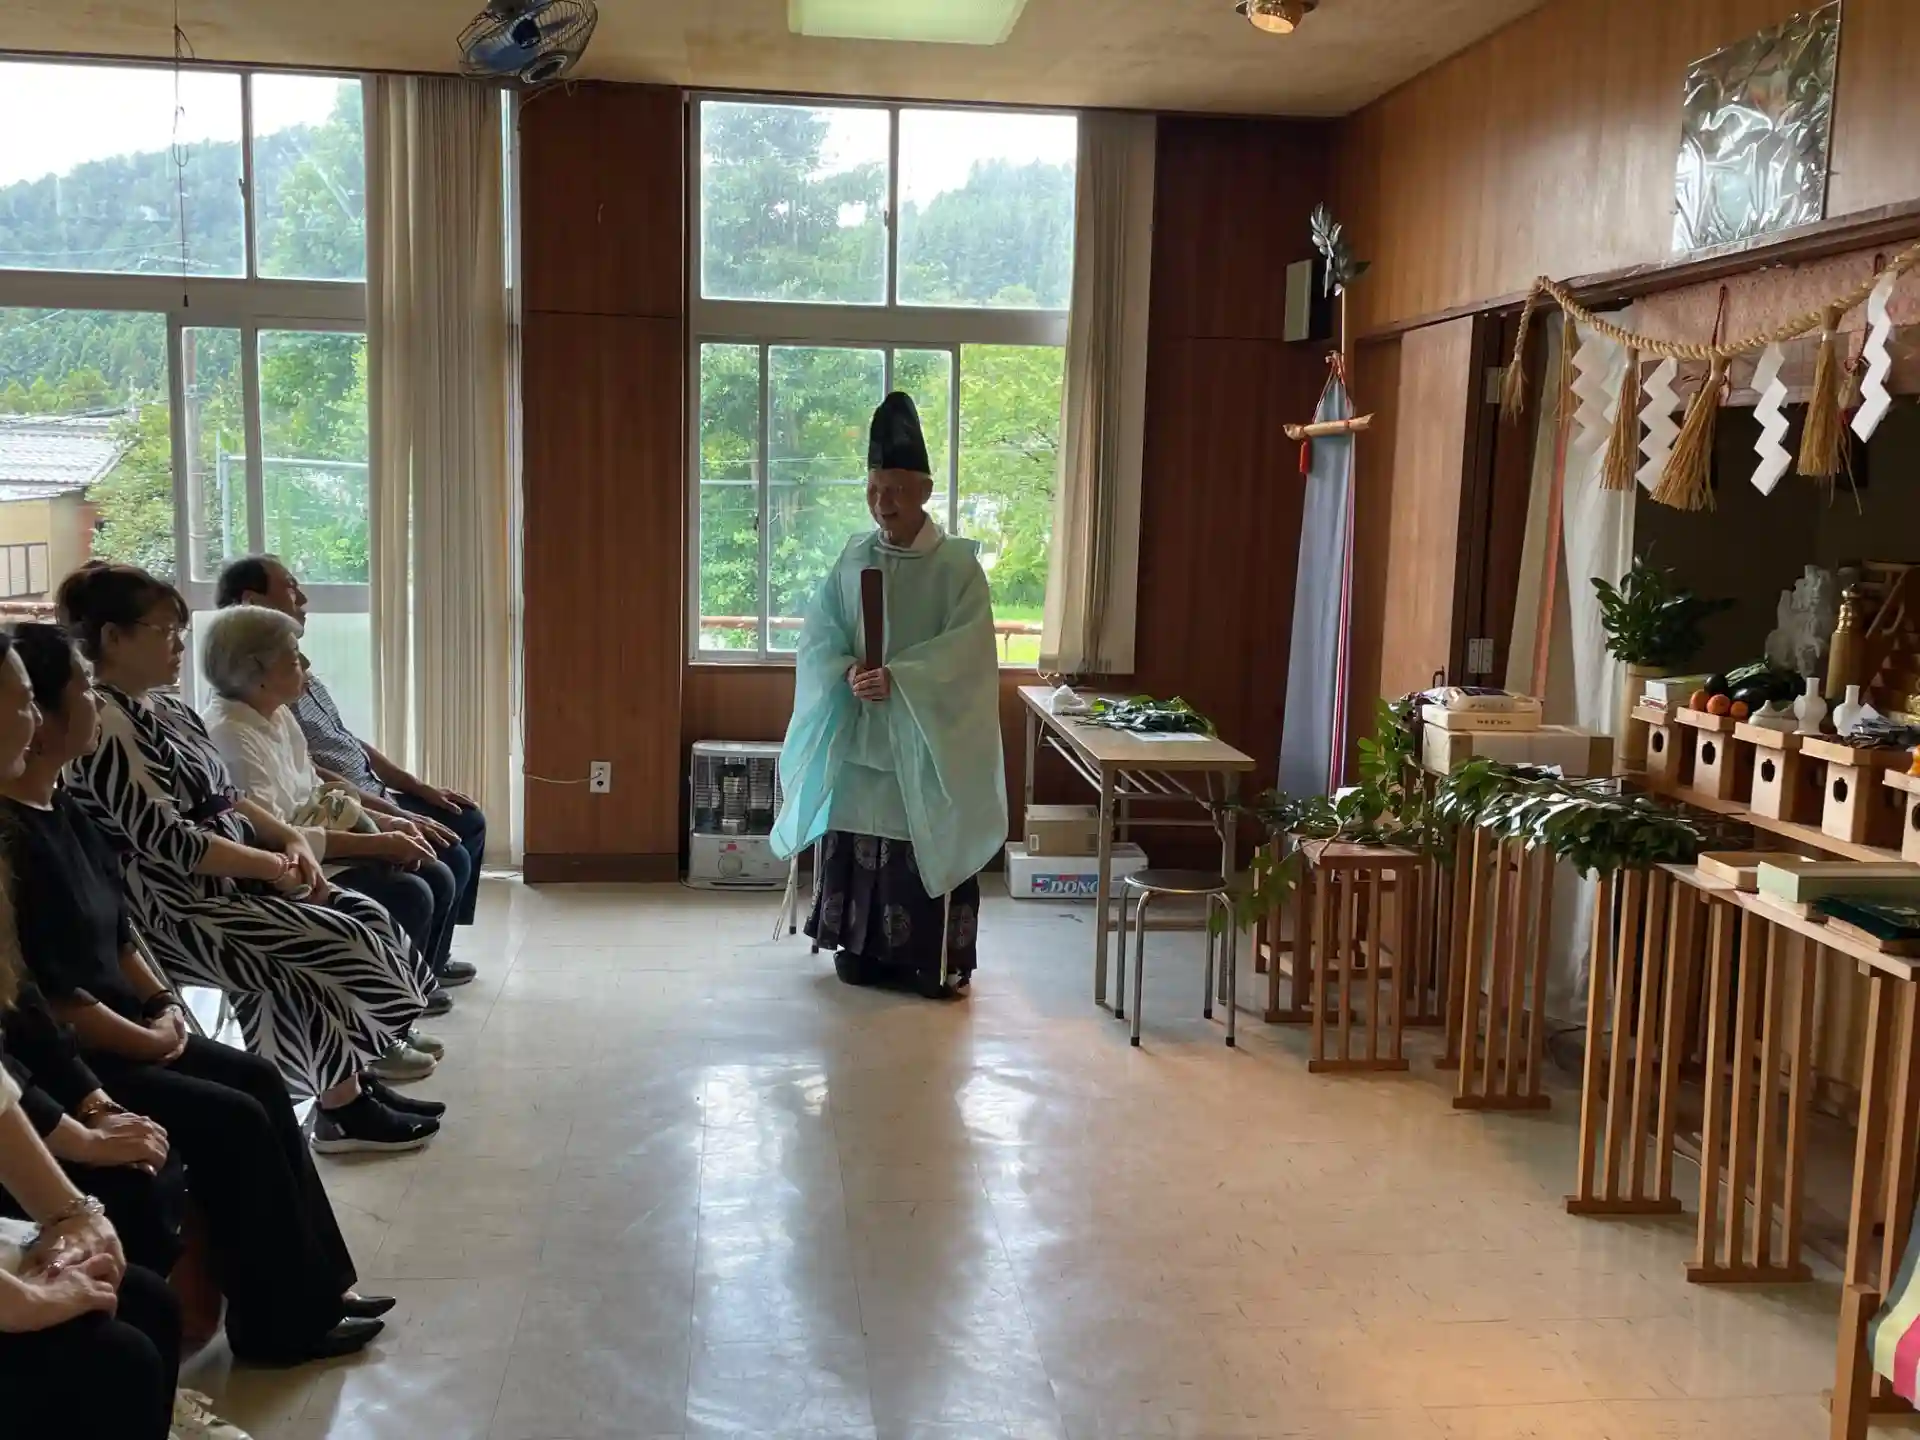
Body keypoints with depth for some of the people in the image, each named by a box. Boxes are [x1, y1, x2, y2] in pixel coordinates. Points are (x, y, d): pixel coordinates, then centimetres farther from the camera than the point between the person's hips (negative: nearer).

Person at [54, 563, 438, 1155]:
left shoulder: (161, 705, 12)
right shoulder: (105, 723, -18)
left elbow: (224, 799, 16)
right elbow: (169, 842, -23)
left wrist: (290, 837, -1)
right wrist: (277, 867, -16)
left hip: (232, 879, 9)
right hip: (176, 906, -9)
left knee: (366, 918, -4)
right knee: (343, 946, -15)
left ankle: (349, 1084, 1)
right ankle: (343, 1106, 0)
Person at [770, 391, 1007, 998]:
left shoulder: (958, 563, -8)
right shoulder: (853, 558, 5)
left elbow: (965, 650, -15)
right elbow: (818, 638, 4)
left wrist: (898, 678, -26)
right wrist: (848, 673, -17)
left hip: (929, 733, -4)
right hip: (857, 731, 4)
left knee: (929, 841, -1)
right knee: (858, 834, 8)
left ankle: (937, 960, 10)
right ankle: (863, 949, 22)